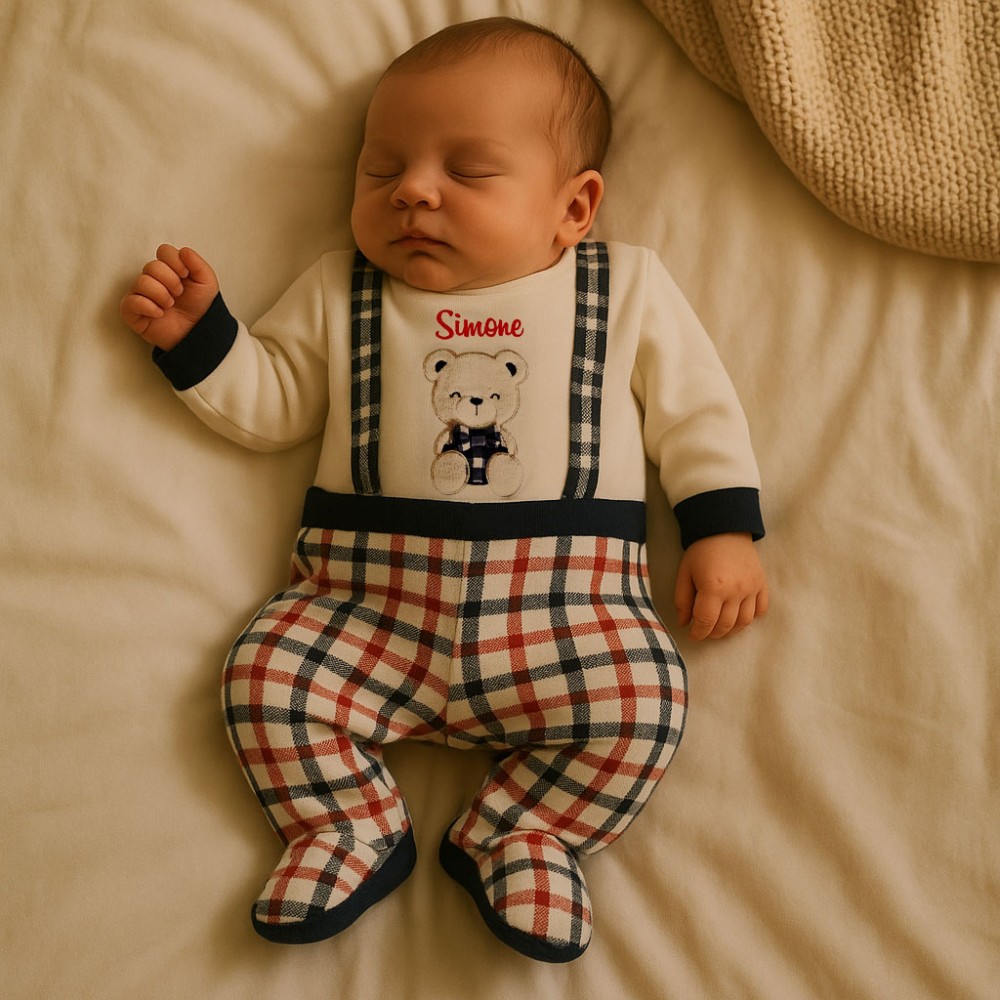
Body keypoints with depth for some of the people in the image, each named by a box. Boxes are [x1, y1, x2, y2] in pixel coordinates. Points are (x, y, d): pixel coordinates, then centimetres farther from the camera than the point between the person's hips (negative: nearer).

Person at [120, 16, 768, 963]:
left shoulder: (627, 288, 10)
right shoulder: (337, 294, 14)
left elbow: (696, 409, 10)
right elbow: (270, 403, 16)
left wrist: (722, 530, 1)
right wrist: (199, 334, 2)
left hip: (562, 601, -1)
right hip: (369, 600, 2)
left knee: (640, 701, -22)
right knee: (266, 676, -17)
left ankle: (516, 837, 2)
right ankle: (354, 830, 8)